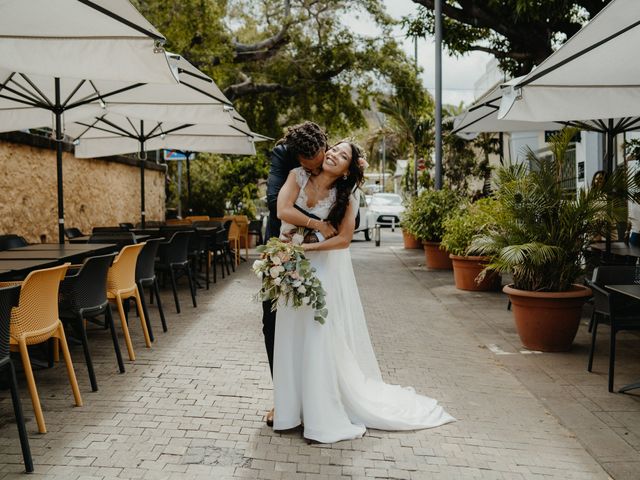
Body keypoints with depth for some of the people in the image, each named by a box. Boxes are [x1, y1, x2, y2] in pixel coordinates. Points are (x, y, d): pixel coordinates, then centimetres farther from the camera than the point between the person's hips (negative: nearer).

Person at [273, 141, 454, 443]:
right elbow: (283, 211, -15)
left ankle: (326, 418, 7)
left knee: (322, 340, -3)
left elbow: (344, 239, -16)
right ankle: (295, 409, 18)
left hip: (325, 269, -2)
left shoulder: (344, 199, -5)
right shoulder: (298, 177, -2)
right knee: (293, 337, 5)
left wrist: (305, 245, -23)